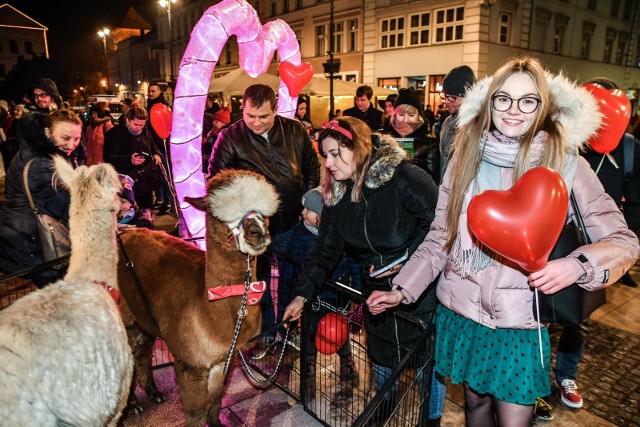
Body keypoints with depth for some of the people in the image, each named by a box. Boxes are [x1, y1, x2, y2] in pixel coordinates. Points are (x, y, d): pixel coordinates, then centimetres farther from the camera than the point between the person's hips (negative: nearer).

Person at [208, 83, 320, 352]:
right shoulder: (230, 138, -9)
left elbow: (312, 167, 9)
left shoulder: (295, 131, -2)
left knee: (291, 280, 18)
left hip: (291, 223, 2)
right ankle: (265, 332, 34)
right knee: (259, 282, 13)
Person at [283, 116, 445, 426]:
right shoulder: (337, 195, -1)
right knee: (382, 364, 21)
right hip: (377, 293, 5)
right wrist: (302, 295, -8)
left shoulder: (405, 178, -21)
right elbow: (324, 251, 0)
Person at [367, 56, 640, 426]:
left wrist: (578, 265, -23)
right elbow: (440, 237, 3)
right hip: (461, 312, 3)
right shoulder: (466, 157, -2)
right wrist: (401, 290, -2)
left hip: (520, 323, -2)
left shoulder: (566, 163, -9)